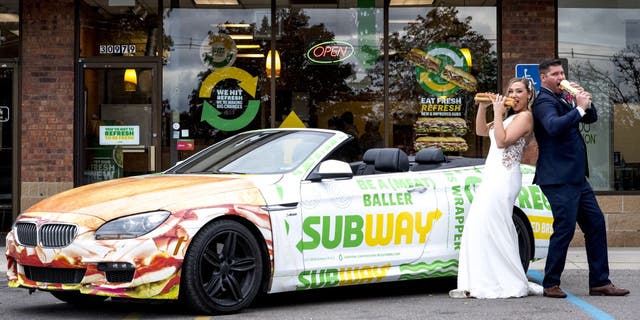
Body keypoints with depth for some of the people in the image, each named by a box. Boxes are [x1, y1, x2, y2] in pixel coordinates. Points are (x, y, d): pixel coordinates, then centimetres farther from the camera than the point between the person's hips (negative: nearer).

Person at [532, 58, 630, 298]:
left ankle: (600, 282, 13)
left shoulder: (563, 99, 15)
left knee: (596, 224, 8)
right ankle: (551, 284, 3)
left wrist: (585, 101, 0)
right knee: (564, 229, -8)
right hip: (559, 179, -9)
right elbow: (554, 126, -31)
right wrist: (579, 108, -27)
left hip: (576, 177, 9)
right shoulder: (544, 102, -12)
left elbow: (591, 118, 18)